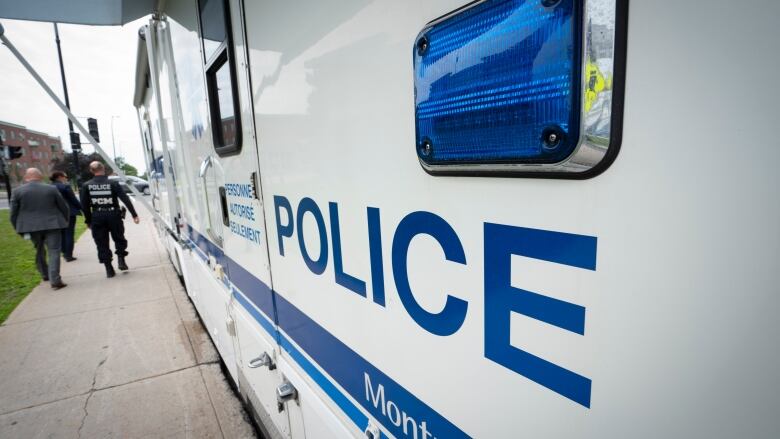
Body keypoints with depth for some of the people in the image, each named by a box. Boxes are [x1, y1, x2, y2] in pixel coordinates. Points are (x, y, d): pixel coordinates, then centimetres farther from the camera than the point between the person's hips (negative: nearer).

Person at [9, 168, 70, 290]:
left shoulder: (17, 192, 0)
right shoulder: (51, 189, 0)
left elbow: (13, 214, 1)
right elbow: (65, 208, 4)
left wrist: (20, 230, 11)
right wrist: (64, 222, 18)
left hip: (31, 227, 2)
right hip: (52, 225, -2)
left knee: (39, 251, 21)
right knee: (53, 251, -1)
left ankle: (45, 274, 32)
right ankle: (55, 280, -8)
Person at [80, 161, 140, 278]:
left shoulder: (86, 186, -1)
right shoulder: (113, 184, -8)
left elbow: (84, 205, 1)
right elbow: (125, 199, -11)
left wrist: (88, 220, 11)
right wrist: (134, 214, -9)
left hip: (97, 217, 1)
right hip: (113, 215, -1)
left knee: (102, 244, 8)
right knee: (119, 239, 18)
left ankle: (109, 269, 9)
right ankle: (121, 260, 6)